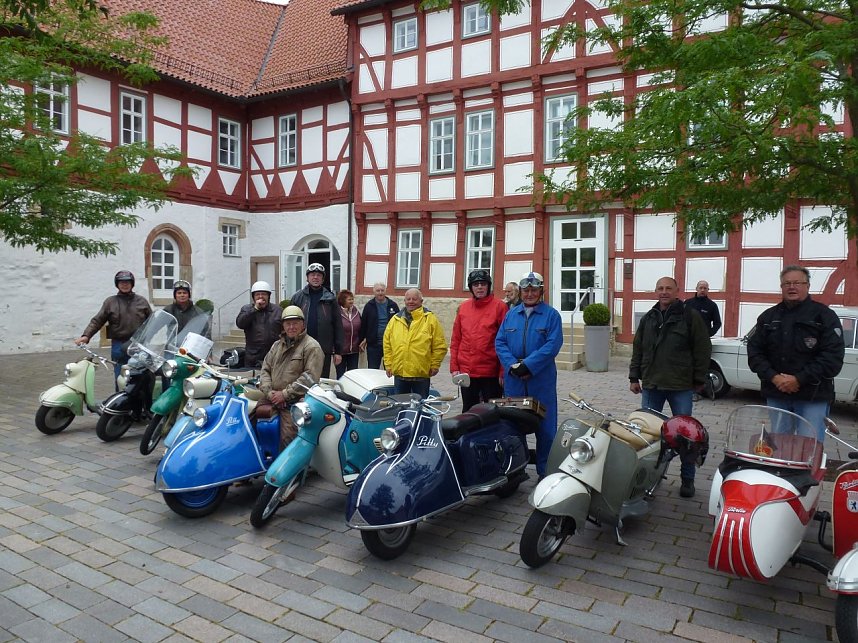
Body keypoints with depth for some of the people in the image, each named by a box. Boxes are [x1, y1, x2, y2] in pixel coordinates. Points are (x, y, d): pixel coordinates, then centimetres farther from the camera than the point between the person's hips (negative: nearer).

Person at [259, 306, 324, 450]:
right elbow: (265, 369, 16)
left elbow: (311, 377, -14)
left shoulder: (311, 347, -3)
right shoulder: (277, 345, 21)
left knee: (287, 443, -16)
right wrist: (269, 392, -3)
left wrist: (285, 394, -14)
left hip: (295, 405, -6)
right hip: (273, 400, 7)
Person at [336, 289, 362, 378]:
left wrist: (361, 343, 9)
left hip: (354, 350, 5)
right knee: (340, 375, 9)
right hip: (341, 350, -5)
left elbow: (360, 329, 13)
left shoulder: (356, 311, 4)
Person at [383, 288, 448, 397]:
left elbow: (440, 346, -2)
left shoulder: (430, 319, -2)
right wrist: (388, 364, 6)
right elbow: (387, 344, 11)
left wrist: (434, 366, -4)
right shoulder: (395, 319, 8)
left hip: (421, 374, -3)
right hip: (399, 373, 3)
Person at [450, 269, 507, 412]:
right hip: (466, 372, 4)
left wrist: (503, 371, -11)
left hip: (491, 373, -4)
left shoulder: (499, 306, -4)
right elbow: (455, 340, 10)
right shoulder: (463, 308, 8)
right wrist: (454, 367, 4)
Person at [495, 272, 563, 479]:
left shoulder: (551, 315, 0)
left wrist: (528, 365, -18)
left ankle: (545, 471, 15)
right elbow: (500, 342, 5)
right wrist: (512, 366, -10)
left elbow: (553, 345, -11)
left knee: (545, 427, 3)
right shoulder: (511, 314, 11)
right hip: (513, 380, 3)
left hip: (542, 380, -3)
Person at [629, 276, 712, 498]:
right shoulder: (649, 319, 12)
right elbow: (638, 350, 15)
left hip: (681, 386, -4)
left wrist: (699, 379, -4)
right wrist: (634, 377, 11)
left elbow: (702, 349, -3)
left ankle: (688, 479, 16)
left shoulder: (690, 316, -2)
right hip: (652, 384, 4)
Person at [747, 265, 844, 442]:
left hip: (813, 397, -3)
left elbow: (833, 357, -10)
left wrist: (799, 379, -16)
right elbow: (754, 351, 5)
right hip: (775, 395, 4)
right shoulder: (768, 317, 11)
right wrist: (773, 377, -11)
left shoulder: (825, 316, -1)